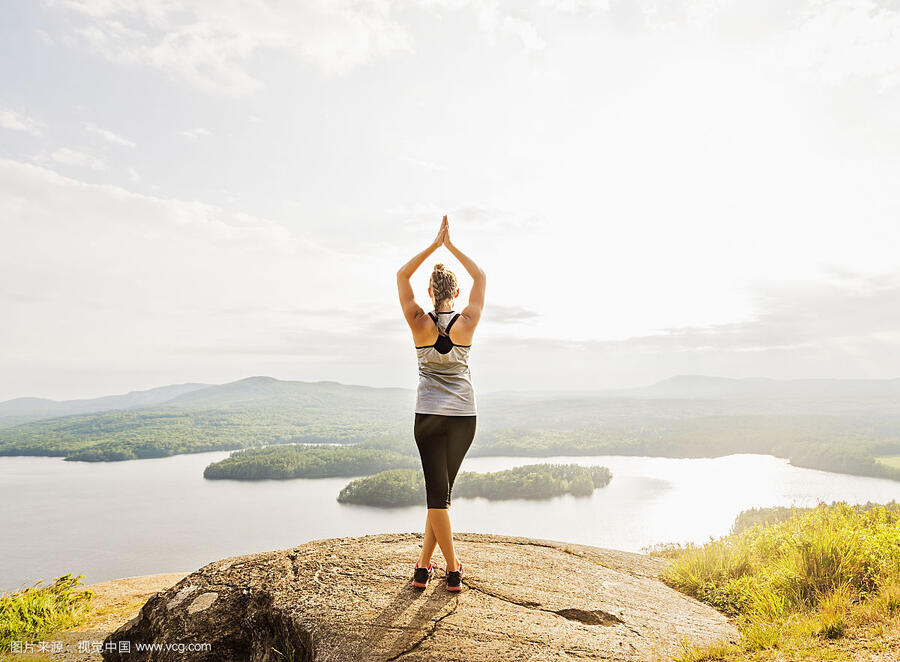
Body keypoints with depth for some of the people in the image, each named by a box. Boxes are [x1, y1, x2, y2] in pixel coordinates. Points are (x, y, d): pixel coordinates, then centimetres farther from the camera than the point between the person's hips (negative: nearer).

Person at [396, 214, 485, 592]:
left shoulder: (419, 324, -9)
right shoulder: (466, 323, -7)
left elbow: (401, 275, 2)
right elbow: (480, 277, 8)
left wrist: (434, 245, 1)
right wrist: (452, 247, 7)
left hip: (429, 415, -2)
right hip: (464, 416, 2)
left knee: (437, 493, 5)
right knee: (441, 490, 14)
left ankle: (452, 570, 9)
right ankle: (423, 563, 20)